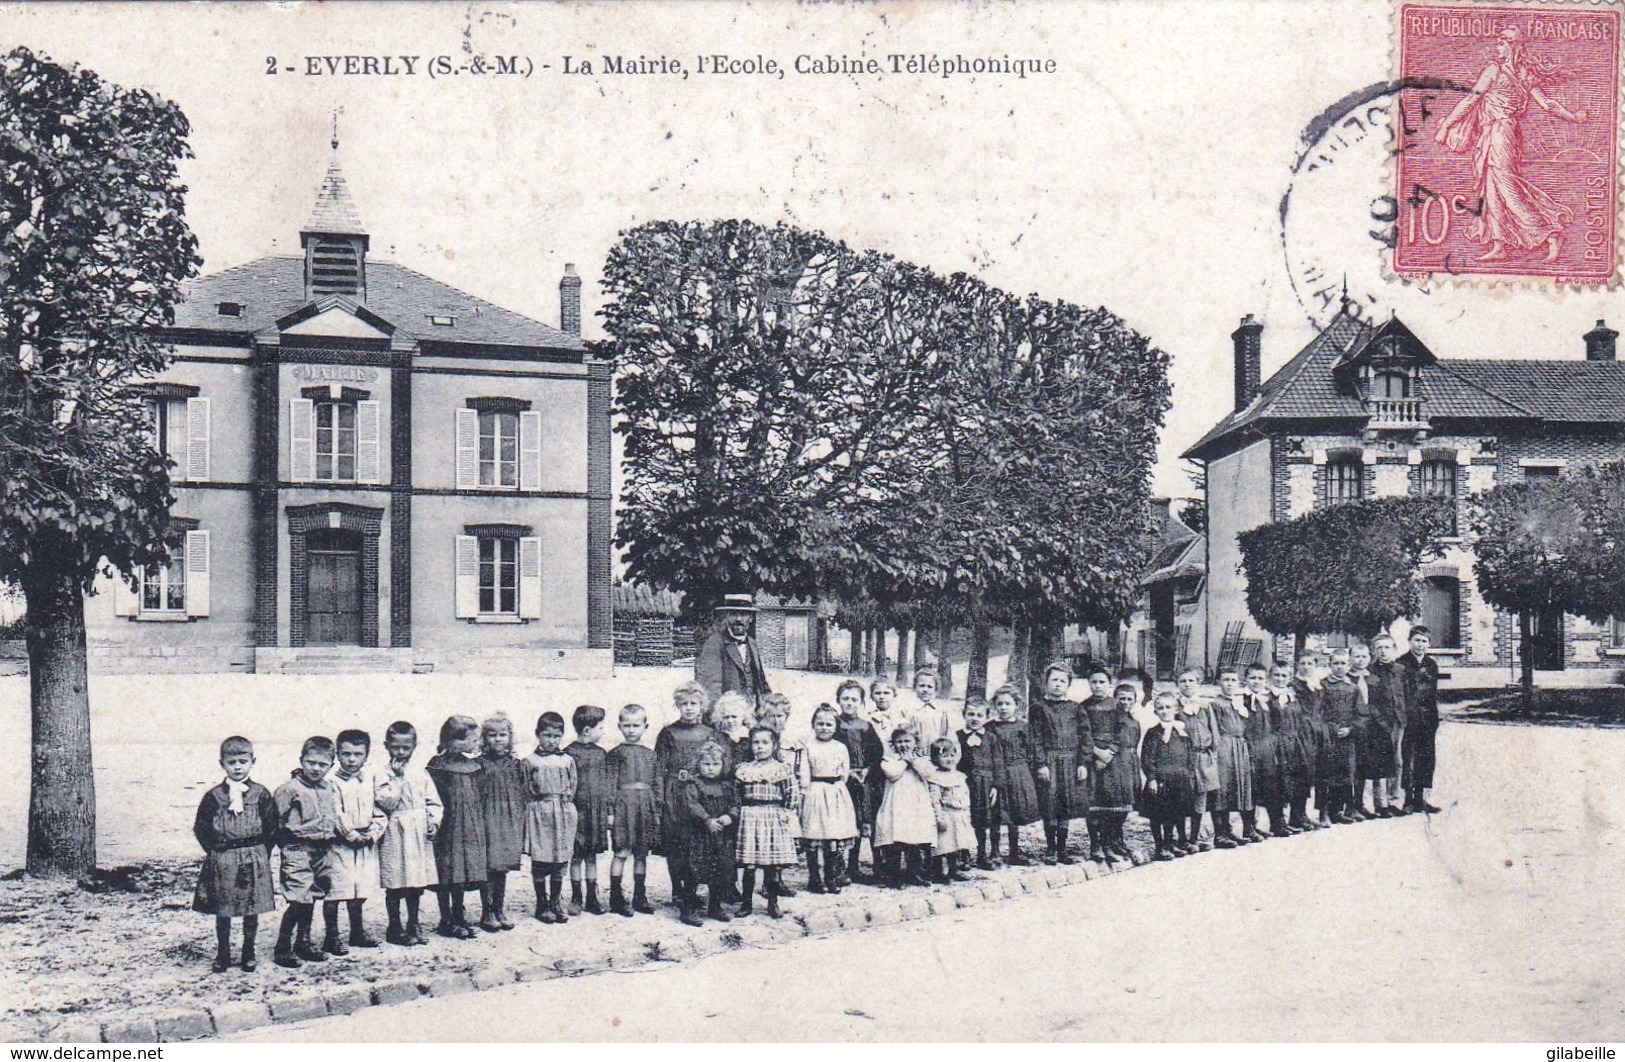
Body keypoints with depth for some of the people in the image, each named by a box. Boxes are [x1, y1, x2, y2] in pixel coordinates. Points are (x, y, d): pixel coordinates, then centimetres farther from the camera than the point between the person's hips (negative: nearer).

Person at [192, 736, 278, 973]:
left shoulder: (261, 794, -1)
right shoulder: (213, 796, 1)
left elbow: (272, 828, 2)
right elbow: (200, 827, 6)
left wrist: (261, 853, -2)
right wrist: (213, 850, -1)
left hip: (254, 859, 0)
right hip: (221, 861, 1)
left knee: (252, 910, 6)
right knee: (222, 912, 7)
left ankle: (249, 953, 20)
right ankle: (222, 955, 19)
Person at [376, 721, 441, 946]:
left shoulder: (420, 774, 10)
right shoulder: (383, 776, -3)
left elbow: (433, 801, 11)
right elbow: (386, 802, -17)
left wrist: (433, 820, -4)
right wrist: (398, 778, -15)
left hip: (419, 834, 4)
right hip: (395, 834, -4)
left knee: (417, 883, 10)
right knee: (395, 884, -1)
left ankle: (413, 925, 22)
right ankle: (395, 927, 10)